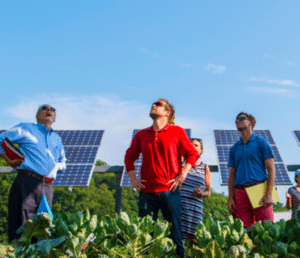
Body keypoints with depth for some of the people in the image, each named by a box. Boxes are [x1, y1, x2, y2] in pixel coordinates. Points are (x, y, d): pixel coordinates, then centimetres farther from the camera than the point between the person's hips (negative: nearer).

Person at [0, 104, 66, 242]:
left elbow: (62, 160, 36)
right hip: (27, 182, -5)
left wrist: (57, 167, 14)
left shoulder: (57, 139, 25)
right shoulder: (25, 128, 10)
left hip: (47, 187, 5)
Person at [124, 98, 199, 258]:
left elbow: (192, 154, 5)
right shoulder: (141, 135, 12)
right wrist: (133, 179, 9)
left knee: (174, 235, 1)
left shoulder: (177, 132, 4)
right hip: (146, 192, 3)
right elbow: (129, 156, 21)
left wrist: (182, 176, -4)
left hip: (169, 192, -2)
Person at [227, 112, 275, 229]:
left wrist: (268, 194, -10)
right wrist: (230, 198, 5)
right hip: (240, 193, 3)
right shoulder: (234, 148, 18)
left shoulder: (261, 142, 7)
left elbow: (271, 169, 1)